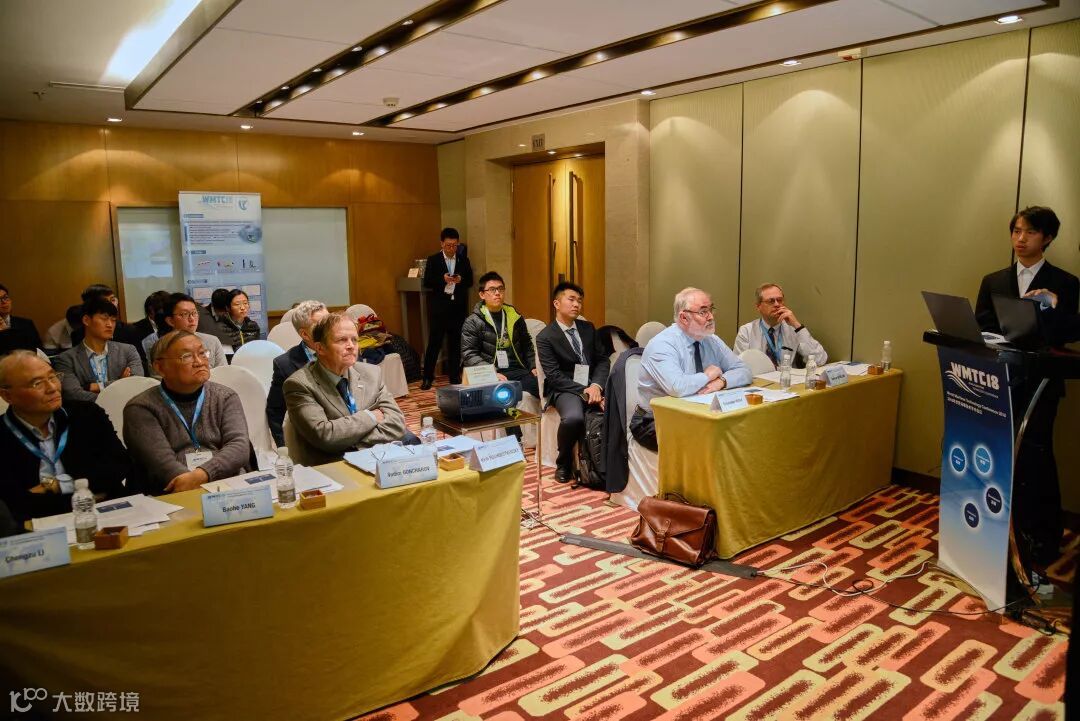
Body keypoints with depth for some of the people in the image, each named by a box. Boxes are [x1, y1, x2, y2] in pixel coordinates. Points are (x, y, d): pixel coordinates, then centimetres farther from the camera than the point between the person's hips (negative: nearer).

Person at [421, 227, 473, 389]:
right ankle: (427, 377, 7)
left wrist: (461, 280, -14)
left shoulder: (463, 260, 9)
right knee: (434, 342, -1)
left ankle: (454, 375, 17)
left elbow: (470, 281, 7)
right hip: (439, 307, -2)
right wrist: (442, 279, -19)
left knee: (455, 342, 7)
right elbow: (426, 282, -3)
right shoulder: (433, 260, 2)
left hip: (458, 307, 2)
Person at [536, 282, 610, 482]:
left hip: (593, 385, 4)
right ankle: (564, 464, -7)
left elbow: (603, 360, 10)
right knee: (573, 418, -37)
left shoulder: (588, 328, 15)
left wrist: (596, 386, -10)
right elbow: (555, 376, -9)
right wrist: (583, 391, -21)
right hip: (564, 389, -4)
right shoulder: (545, 337, -1)